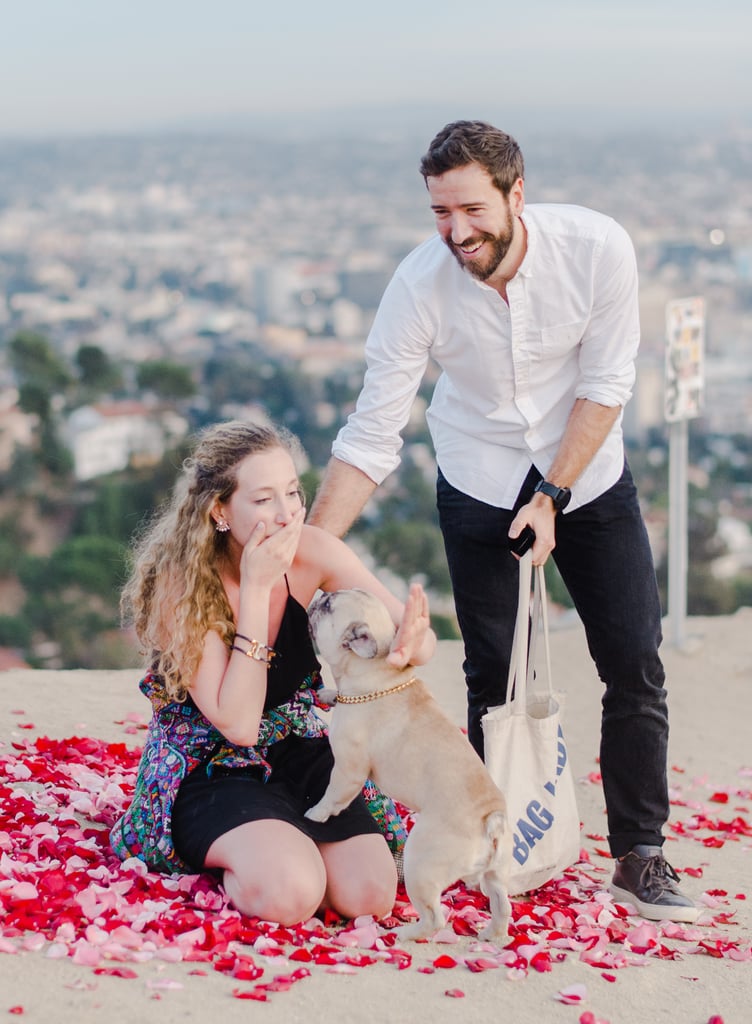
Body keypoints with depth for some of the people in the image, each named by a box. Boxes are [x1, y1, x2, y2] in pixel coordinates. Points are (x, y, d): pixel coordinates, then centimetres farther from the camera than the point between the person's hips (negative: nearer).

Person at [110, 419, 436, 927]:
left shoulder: (312, 553, -12)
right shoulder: (181, 584, -22)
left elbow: (421, 636, -11)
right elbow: (237, 724, -26)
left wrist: (410, 645, -38)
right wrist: (256, 589, -30)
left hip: (299, 752, 4)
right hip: (207, 769, -4)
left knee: (369, 891, -18)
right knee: (291, 892, -31)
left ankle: (287, 834, 11)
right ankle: (231, 862, 3)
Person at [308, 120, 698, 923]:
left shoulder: (597, 248, -23)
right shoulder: (419, 285, -23)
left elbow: (605, 385, -13)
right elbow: (370, 439, -19)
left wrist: (552, 497, -17)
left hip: (587, 475, 1)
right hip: (480, 487, -1)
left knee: (636, 666, -2)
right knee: (493, 677, 0)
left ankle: (640, 858, 8)